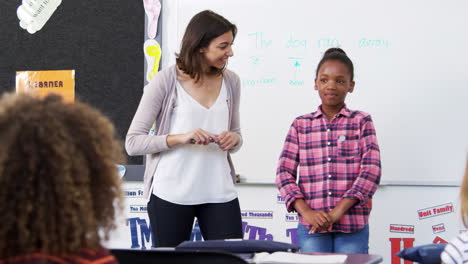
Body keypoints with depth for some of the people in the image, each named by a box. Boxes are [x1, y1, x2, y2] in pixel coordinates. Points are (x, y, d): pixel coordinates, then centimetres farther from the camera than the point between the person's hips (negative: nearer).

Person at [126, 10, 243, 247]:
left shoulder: (230, 81, 7)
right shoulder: (166, 81, -6)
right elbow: (133, 142, -7)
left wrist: (233, 139, -4)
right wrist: (180, 138, -20)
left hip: (219, 193, 4)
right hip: (172, 195, -3)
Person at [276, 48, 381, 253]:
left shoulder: (361, 122, 6)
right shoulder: (300, 125, 10)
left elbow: (371, 171, -3)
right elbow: (284, 173, 4)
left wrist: (338, 211, -13)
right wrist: (306, 212, -11)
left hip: (352, 228, -1)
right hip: (311, 228, 1)